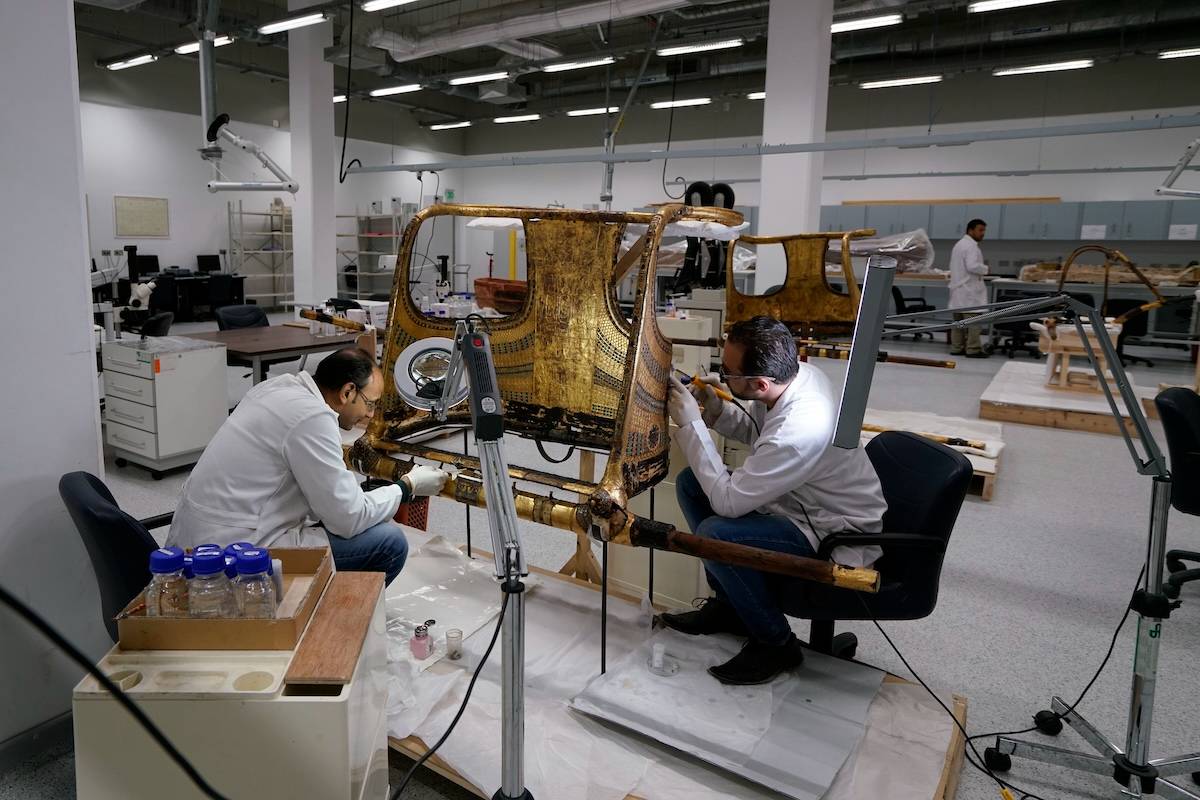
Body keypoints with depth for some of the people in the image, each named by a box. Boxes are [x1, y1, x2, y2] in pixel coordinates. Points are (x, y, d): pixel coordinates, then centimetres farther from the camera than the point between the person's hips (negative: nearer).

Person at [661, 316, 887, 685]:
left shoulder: (799, 432, -37)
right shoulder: (797, 372, -11)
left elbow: (726, 501, -28)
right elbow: (758, 433, 10)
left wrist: (690, 423, -23)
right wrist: (718, 412, -9)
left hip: (836, 539, -9)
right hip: (802, 501, 9)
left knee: (713, 535, -29)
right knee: (690, 482, 4)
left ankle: (775, 643, -2)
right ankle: (728, 603, 18)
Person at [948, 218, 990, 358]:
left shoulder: (958, 244, 18)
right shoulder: (971, 246, -14)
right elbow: (972, 266, -25)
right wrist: (985, 269, -7)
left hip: (958, 288, 10)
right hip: (969, 290, -10)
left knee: (958, 320, 10)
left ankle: (956, 347, 12)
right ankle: (973, 349, -7)